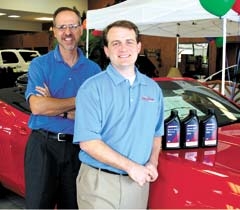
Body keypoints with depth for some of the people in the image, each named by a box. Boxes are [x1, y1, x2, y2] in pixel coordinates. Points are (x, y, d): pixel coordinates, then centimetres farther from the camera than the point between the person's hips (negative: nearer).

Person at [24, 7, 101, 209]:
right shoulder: (40, 64, -1)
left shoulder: (93, 69, 4)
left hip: (77, 147, 2)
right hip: (43, 145, -2)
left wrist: (55, 107, -13)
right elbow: (37, 106, -15)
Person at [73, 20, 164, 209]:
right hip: (99, 182, -5)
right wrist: (130, 167, -17)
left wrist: (153, 163, -1)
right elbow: (88, 142, -16)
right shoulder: (93, 88, -10)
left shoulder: (153, 89, 8)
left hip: (138, 182, 5)